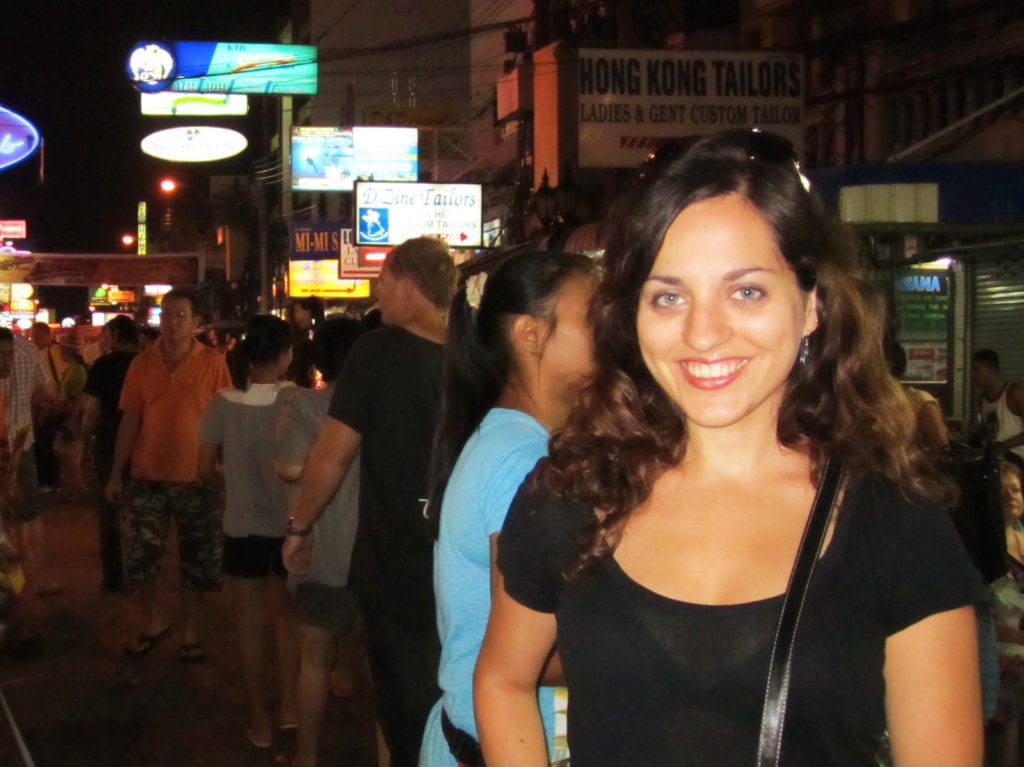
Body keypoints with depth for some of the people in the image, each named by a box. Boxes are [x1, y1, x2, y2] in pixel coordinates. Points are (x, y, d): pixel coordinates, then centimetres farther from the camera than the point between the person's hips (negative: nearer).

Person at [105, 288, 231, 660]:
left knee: (196, 563, 8)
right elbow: (129, 421, 4)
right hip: (147, 479, 2)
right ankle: (155, 620, 28)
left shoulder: (213, 363, -5)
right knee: (138, 559, 4)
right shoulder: (142, 364, 2)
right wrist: (116, 474, 3)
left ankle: (190, 632, 25)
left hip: (197, 481, -2)